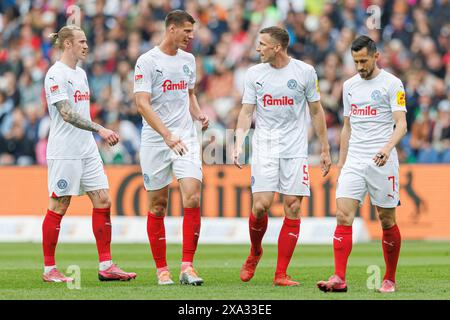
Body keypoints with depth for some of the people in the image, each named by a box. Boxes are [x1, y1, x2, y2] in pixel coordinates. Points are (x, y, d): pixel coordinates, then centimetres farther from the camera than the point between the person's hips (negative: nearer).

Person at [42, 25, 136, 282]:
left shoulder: (80, 73, 16)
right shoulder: (56, 74, -12)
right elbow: (67, 114, -21)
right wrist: (100, 130, -27)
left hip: (87, 150, 9)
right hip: (64, 152, -8)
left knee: (103, 200, 1)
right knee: (59, 206, -3)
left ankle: (106, 266, 3)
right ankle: (49, 269, 5)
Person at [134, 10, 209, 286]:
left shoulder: (188, 59, 11)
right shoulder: (147, 61, -8)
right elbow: (142, 103, -16)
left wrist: (198, 114, 5)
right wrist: (167, 135, -26)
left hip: (186, 138, 4)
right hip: (155, 141, -4)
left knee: (193, 198, -12)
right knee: (158, 206, 3)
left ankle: (187, 266, -9)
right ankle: (162, 269, 13)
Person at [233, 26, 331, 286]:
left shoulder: (305, 72, 0)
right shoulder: (254, 74, 4)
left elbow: (316, 111, 8)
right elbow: (247, 112, 5)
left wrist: (325, 149, 8)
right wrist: (238, 144, -10)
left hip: (295, 149, 0)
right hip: (264, 148, 0)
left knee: (293, 208, -5)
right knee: (261, 205, -12)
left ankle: (281, 274, 0)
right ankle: (255, 253, 18)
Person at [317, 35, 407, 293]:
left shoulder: (392, 84, -4)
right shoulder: (349, 85, 14)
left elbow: (401, 124, -11)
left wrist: (388, 147, -29)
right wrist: (341, 162, 18)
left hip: (382, 162, -4)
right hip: (354, 161, 4)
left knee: (387, 221, 3)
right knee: (343, 216, -11)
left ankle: (390, 279, 17)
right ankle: (339, 279, -16)